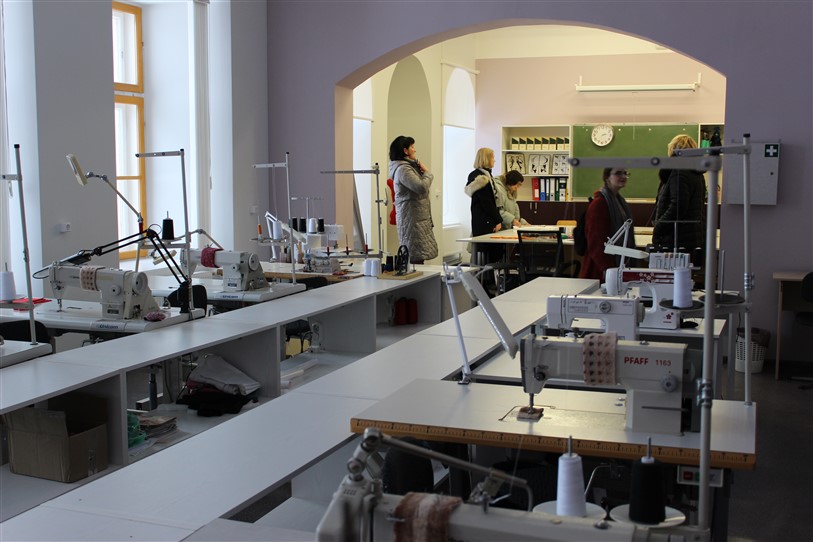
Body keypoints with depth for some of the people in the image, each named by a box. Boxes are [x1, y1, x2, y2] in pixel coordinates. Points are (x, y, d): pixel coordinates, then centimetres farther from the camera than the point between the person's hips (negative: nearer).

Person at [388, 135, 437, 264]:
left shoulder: (410, 166, 18)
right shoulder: (403, 169, -14)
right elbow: (422, 187, -22)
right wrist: (428, 172, -6)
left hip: (419, 216, 10)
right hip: (412, 217, -10)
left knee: (418, 255, 9)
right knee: (416, 257, -12)